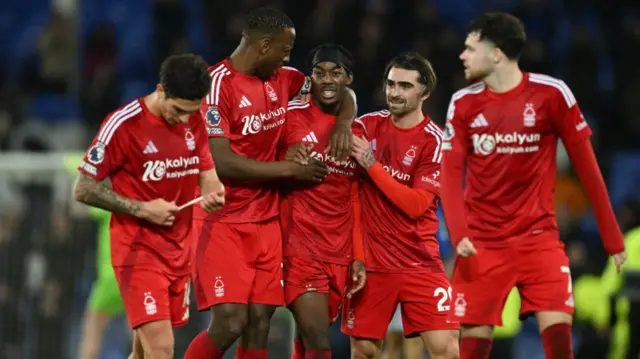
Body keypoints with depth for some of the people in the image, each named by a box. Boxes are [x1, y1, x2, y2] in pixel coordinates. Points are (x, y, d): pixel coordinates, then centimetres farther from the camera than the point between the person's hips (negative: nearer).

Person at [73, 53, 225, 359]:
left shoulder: (194, 121, 2)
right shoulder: (123, 125, -15)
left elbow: (206, 171, 15)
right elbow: (83, 190, -10)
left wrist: (213, 192, -9)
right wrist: (142, 209, -15)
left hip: (179, 251, 6)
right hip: (138, 250, -6)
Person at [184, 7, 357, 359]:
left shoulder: (281, 79, 8)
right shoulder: (217, 85, -14)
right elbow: (222, 162, -20)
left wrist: (344, 122, 1)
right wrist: (291, 169, -13)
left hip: (266, 221, 7)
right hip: (223, 221, -7)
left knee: (259, 325, 2)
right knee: (230, 323, -16)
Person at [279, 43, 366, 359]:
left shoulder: (356, 132, 12)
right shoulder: (290, 117, -3)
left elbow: (353, 201, 16)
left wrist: (358, 256, 9)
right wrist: (287, 163, -18)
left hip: (341, 256, 5)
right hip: (300, 249, -5)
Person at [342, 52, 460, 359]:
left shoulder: (434, 140, -7)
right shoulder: (368, 126, 4)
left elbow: (416, 205, -16)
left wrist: (371, 165, -17)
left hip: (420, 263, -3)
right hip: (369, 262, 3)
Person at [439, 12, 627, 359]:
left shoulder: (551, 93, -5)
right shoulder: (463, 104, 2)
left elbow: (585, 165, -1)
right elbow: (451, 175, -1)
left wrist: (612, 236, 0)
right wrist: (459, 234, -19)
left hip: (538, 237, -2)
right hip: (481, 243, 2)